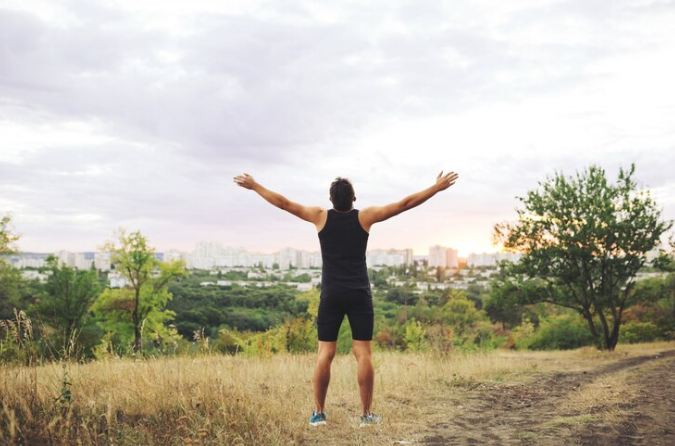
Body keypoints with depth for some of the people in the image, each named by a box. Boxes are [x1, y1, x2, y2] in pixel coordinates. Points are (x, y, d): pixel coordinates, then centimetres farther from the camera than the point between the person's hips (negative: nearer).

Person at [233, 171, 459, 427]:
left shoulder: (321, 217, 0)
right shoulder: (365, 217, -1)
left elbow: (283, 203, 5)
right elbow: (404, 204, 0)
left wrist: (254, 186, 16)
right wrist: (437, 187, 7)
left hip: (331, 296, 1)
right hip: (359, 295, -1)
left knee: (325, 353, 3)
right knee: (363, 353, -1)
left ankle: (319, 413, 4)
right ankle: (367, 414, 1)